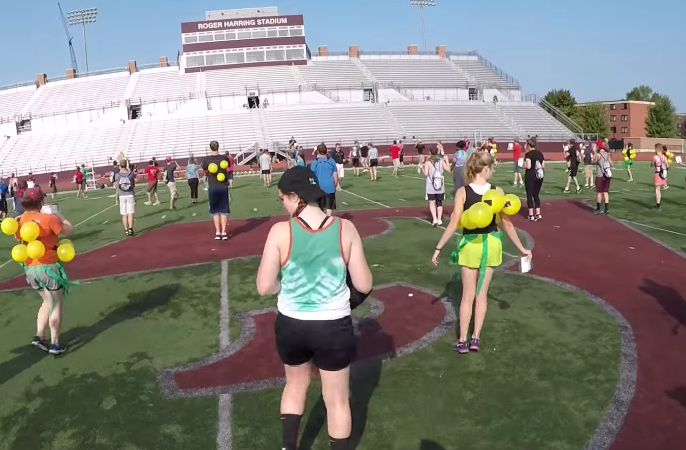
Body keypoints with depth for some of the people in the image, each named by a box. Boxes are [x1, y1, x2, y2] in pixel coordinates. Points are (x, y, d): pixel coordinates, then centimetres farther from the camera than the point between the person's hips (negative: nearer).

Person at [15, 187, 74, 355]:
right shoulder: (48, 218, -18)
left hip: (30, 268, 6)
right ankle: (54, 344, 9)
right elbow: (69, 231, -11)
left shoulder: (19, 221, 1)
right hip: (49, 267, -6)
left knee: (48, 302, 23)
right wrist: (60, 216, 4)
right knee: (57, 305, 7)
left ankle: (39, 336, 14)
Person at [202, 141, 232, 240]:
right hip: (223, 186, 0)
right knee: (224, 210, 7)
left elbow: (205, 171, 6)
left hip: (213, 187, 0)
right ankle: (224, 232, 4)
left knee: (215, 210, 9)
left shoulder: (206, 159, -7)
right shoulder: (224, 157, -4)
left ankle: (217, 232, 6)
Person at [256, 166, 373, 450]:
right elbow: (364, 285, -7)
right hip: (334, 326, -1)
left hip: (291, 325, 1)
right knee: (337, 400, 19)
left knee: (296, 384, 29)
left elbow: (264, 287, -10)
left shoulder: (280, 231, -14)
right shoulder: (345, 228, -11)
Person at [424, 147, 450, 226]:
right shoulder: (441, 161, -1)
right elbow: (448, 169, -1)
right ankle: (439, 219, 16)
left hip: (430, 187, -3)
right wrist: (447, 161, 13)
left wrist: (422, 169, 6)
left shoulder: (427, 162, -10)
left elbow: (426, 174, -15)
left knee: (432, 203, 3)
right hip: (440, 186, 3)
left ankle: (434, 219, -11)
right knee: (439, 203, 15)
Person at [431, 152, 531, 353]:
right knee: (482, 294, 14)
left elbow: (453, 225, -13)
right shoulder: (497, 192, -8)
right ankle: (476, 338, 19)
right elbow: (507, 225, -3)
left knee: (467, 295, 10)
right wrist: (522, 249, 8)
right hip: (491, 243, 1)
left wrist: (438, 248, -4)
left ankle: (462, 341, 16)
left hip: (470, 244, -1)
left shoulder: (462, 192, -12)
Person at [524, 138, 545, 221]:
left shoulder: (528, 154, -12)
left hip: (530, 177, -6)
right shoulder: (540, 153, 7)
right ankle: (538, 214, 9)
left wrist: (523, 165, -1)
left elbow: (528, 166, -20)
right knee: (536, 195, 13)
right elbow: (543, 166, 8)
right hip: (539, 177, 6)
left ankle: (531, 215, 3)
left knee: (529, 195, 3)